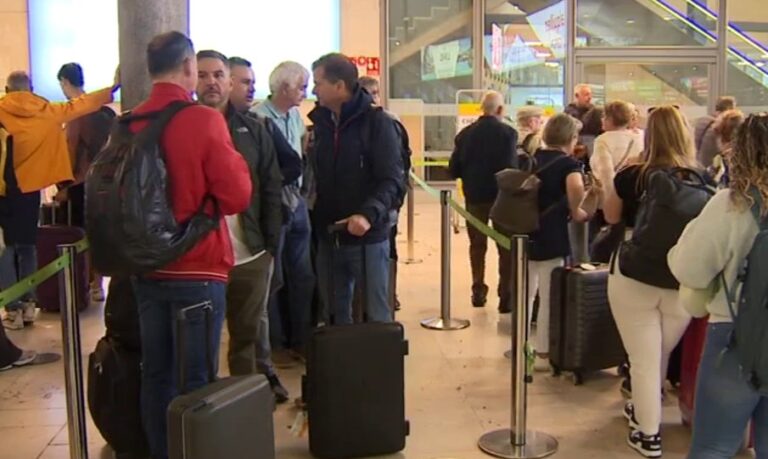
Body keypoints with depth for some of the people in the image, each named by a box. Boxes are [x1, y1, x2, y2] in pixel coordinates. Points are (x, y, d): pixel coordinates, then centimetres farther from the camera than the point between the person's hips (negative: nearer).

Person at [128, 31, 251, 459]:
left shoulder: (129, 124, 3)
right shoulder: (205, 120, -13)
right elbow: (238, 196, -12)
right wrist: (232, 158, 5)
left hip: (146, 267, 6)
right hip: (198, 267, -6)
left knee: (155, 373, 14)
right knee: (194, 379, 3)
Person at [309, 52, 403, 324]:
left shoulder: (377, 122, -8)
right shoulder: (320, 123, 10)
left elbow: (392, 179, -15)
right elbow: (317, 176, 14)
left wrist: (369, 213, -30)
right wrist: (314, 221, 2)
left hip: (368, 237, -5)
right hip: (327, 237, 6)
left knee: (377, 314, 6)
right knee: (334, 314, 15)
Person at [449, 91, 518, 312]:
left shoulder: (465, 133, -1)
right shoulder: (508, 133, -11)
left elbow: (454, 169, -1)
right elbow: (511, 167, -17)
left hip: (475, 196, 3)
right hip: (501, 196, -3)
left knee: (477, 245, 16)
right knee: (506, 246, 6)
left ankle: (478, 292, 20)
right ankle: (506, 296, 4)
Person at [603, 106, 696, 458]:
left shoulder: (632, 176, -10)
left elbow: (611, 217, 7)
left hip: (633, 278, -3)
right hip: (683, 283, 3)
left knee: (643, 359, 9)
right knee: (661, 357, 22)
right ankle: (643, 408, 43)